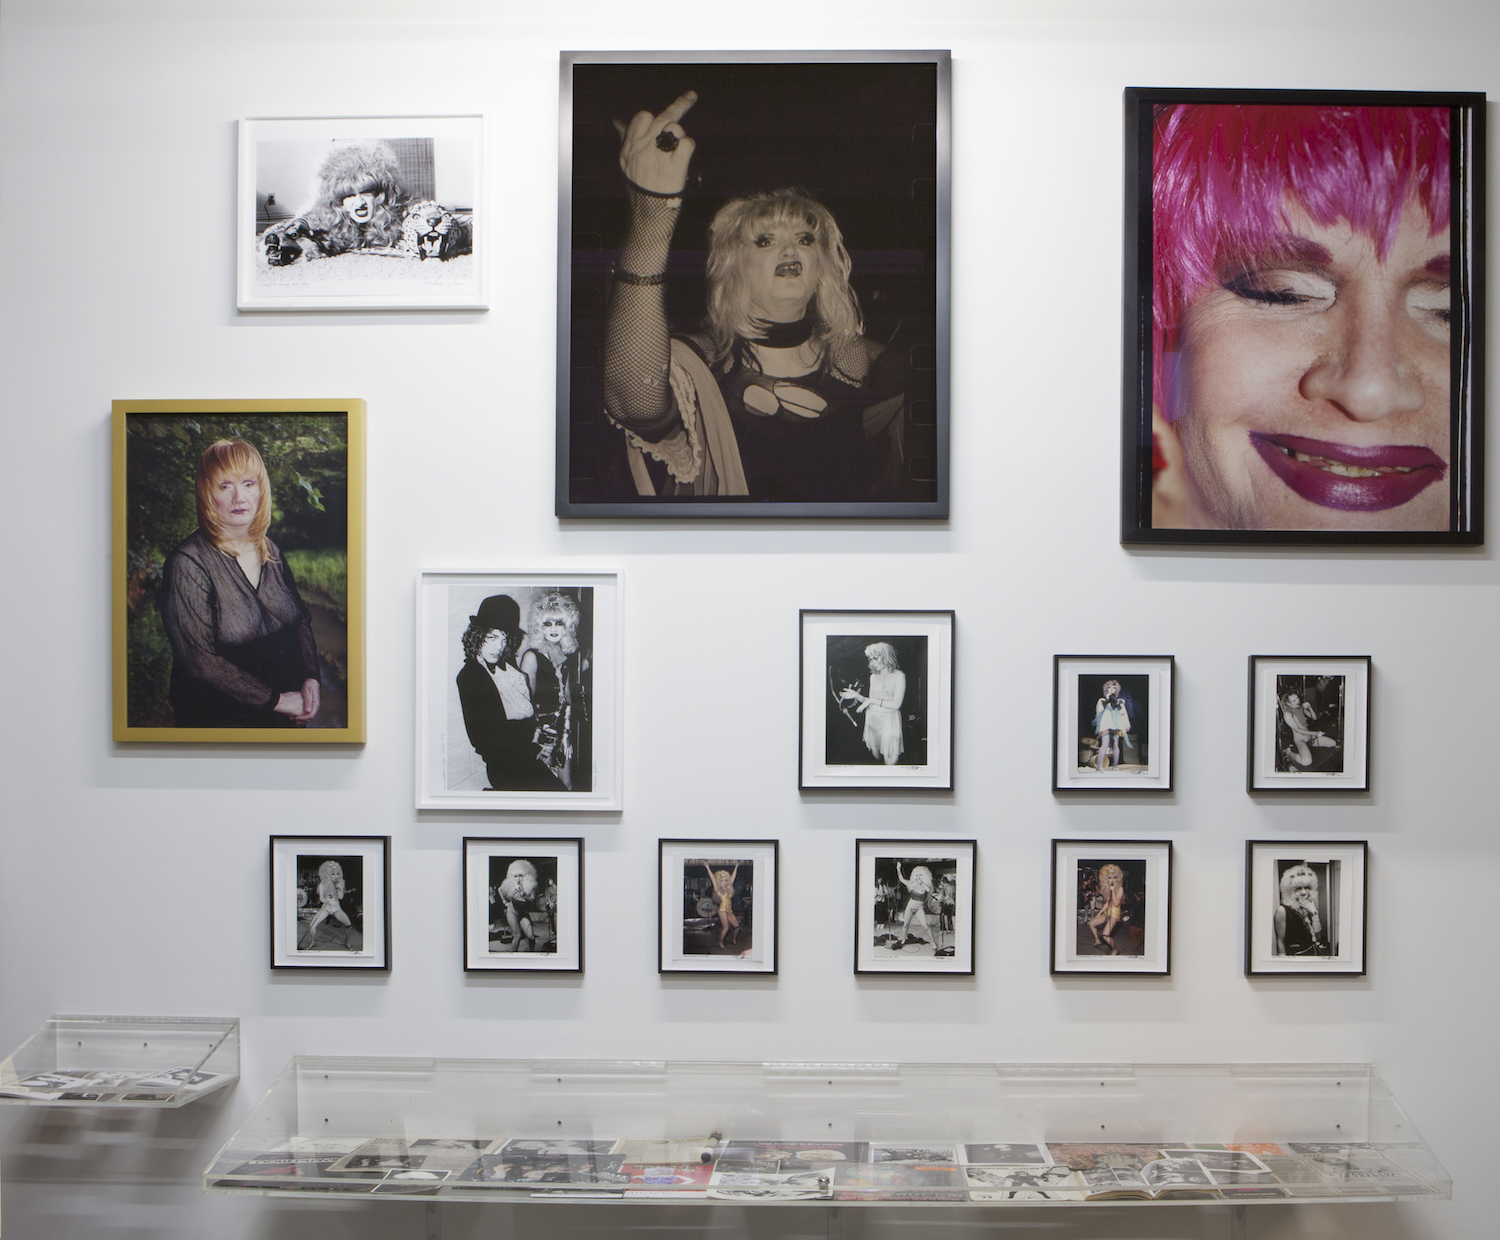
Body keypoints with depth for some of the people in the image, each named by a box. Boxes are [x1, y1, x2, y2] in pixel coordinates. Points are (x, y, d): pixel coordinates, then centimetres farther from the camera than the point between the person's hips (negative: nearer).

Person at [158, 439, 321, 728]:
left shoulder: (271, 553, 4)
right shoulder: (188, 563, -17)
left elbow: (301, 619, 11)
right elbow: (200, 660, -20)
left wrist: (311, 677, -8)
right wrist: (275, 700, -20)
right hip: (219, 720, -6)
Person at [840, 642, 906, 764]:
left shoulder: (898, 676, -8)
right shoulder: (874, 677, 11)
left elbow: (896, 704, -14)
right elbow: (871, 702, 14)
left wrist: (872, 701, -13)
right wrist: (856, 695, -1)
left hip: (888, 721, -5)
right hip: (872, 720, 5)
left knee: (890, 761, -6)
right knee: (876, 756, 10)